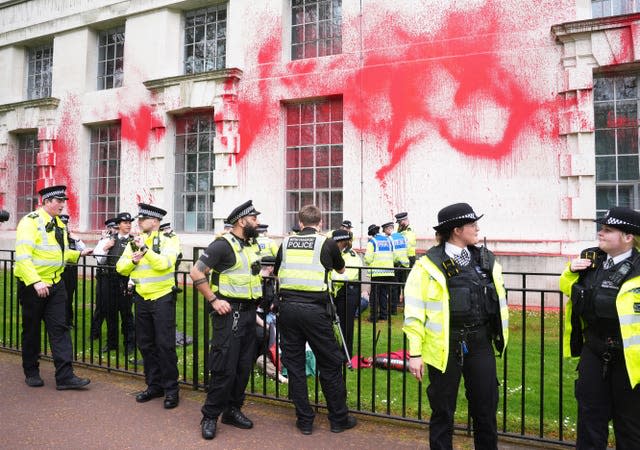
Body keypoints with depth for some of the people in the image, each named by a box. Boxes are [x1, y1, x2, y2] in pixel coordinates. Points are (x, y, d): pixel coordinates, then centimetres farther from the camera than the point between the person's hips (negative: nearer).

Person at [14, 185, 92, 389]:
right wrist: (36, 282, -31)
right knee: (32, 330, 9)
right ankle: (31, 373, 26)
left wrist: (79, 254, 10)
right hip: (32, 285, -6)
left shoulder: (58, 224, 10)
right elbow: (23, 256, -23)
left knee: (59, 328, 1)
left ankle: (65, 376, 2)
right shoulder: (30, 222, -14)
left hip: (55, 284, 6)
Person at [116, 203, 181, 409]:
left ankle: (171, 389, 5)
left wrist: (145, 249, -22)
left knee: (165, 344, -5)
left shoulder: (168, 241, -6)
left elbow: (164, 263, -22)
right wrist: (133, 260, -13)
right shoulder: (134, 242, 11)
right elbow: (121, 268, 6)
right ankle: (154, 385, 24)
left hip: (162, 299, -6)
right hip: (141, 299, 6)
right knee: (145, 344, 11)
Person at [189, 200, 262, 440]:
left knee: (244, 366, 12)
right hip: (229, 312, -8)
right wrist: (213, 300, -16)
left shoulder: (252, 245, 12)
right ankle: (210, 416, 9)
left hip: (249, 312, 8)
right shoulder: (222, 244, -12)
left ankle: (233, 410, 25)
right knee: (225, 367, -5)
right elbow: (196, 272, -14)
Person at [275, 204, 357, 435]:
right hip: (314, 308, -3)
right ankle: (339, 419, 22)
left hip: (288, 306, 3)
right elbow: (341, 270, 21)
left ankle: (304, 420, 20)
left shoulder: (286, 242, 9)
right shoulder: (327, 243, 2)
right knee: (330, 365, 10)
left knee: (294, 365, 12)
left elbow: (276, 272, 21)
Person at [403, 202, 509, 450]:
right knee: (443, 411, 9)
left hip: (480, 343, 5)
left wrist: (500, 336, 14)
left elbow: (497, 298, 15)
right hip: (445, 346, -4)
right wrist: (415, 353, -10)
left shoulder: (486, 259, 8)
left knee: (486, 407, 14)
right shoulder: (429, 265, -9)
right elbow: (414, 311, -8)